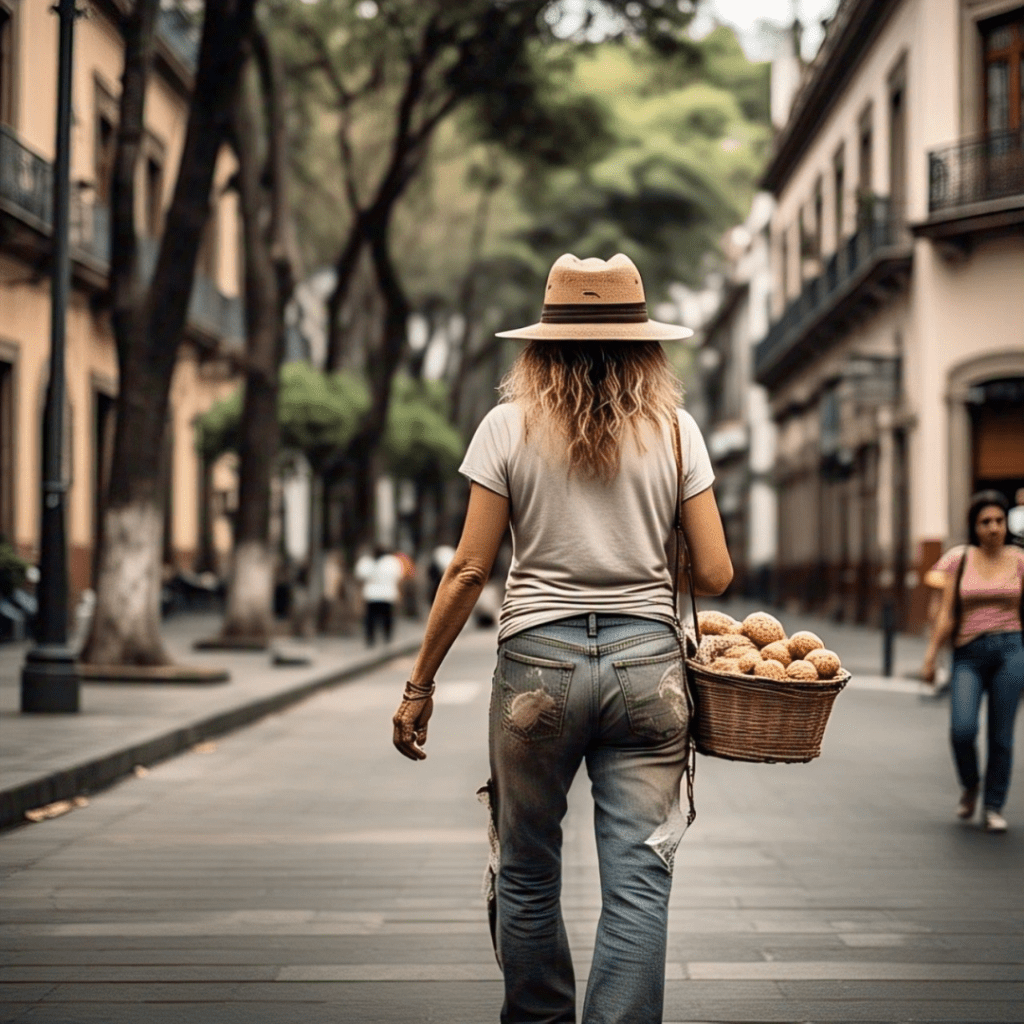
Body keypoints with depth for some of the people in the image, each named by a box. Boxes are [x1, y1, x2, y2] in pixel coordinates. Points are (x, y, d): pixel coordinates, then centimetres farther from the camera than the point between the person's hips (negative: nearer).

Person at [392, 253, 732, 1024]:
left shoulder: (509, 426, 1)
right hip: (645, 661, 1)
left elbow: (469, 572, -2)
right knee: (638, 884, 1)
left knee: (527, 875, 15)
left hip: (538, 660, 0)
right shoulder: (673, 428, 4)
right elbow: (714, 575, 2)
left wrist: (420, 685, 6)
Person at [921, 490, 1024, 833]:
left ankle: (993, 807, 14)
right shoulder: (961, 561, 5)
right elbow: (946, 615, 4)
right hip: (969, 654, 0)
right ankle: (970, 785, 12)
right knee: (962, 729, -17)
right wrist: (930, 657, -2)